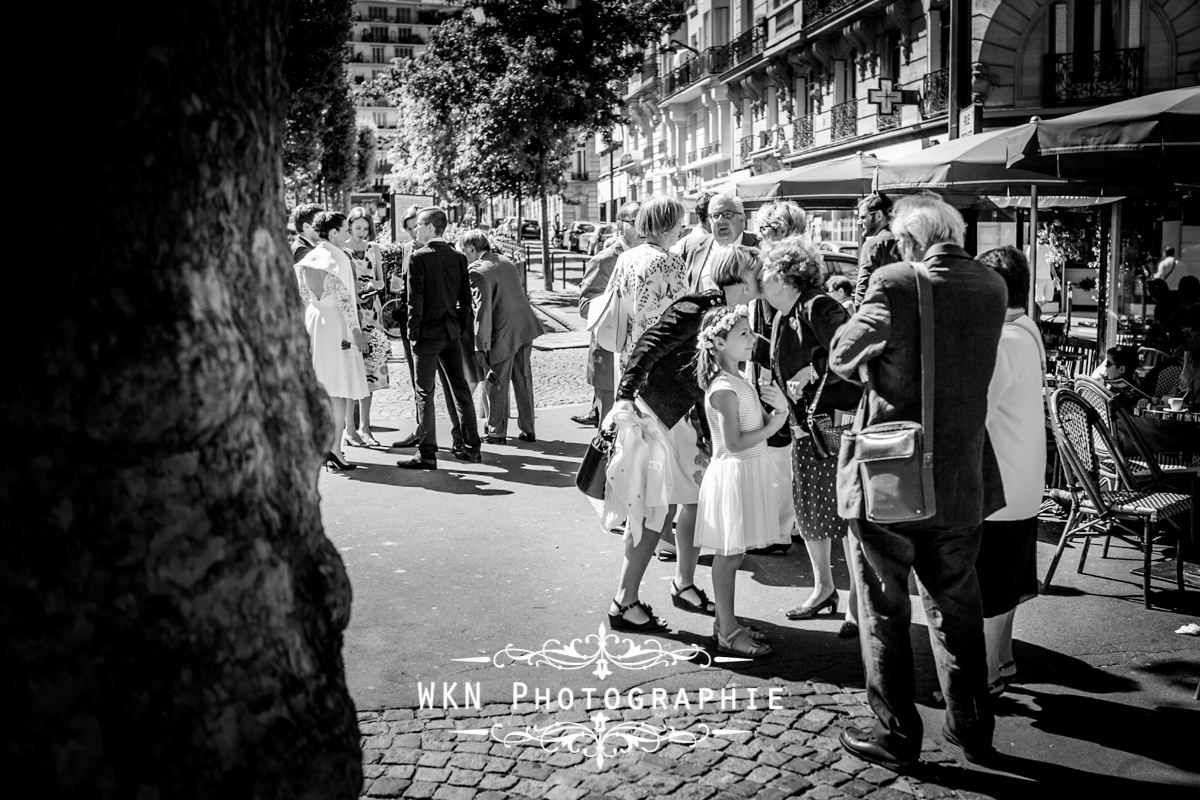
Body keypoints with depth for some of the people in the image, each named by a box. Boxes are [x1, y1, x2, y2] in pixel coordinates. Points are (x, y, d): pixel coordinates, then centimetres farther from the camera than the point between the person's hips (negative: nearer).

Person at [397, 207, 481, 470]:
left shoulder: (419, 258, -10)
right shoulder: (458, 258, 7)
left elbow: (415, 300, -13)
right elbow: (466, 299, 9)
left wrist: (413, 333, -8)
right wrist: (465, 331, 13)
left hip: (429, 332, -6)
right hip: (452, 332, 6)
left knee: (425, 392, -2)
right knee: (460, 388, 12)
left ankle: (427, 453, -2)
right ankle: (471, 447, 17)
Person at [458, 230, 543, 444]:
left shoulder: (477, 271, -14)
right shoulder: (506, 262, 11)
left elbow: (483, 310, -19)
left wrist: (480, 347, -19)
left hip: (503, 333, -7)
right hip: (525, 328, 7)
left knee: (497, 385, 6)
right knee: (523, 380, 14)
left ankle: (497, 432, 15)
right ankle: (528, 429, 21)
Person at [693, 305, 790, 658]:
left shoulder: (739, 382, 11)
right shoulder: (723, 388, -18)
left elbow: (755, 427, 13)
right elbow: (734, 442, -23)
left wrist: (780, 407, -4)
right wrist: (775, 423, -15)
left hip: (750, 469, 9)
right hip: (732, 472, -9)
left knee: (732, 554, 15)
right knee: (728, 554, -1)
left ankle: (725, 622, 25)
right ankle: (728, 632, 7)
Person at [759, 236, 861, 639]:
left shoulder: (818, 307, -16)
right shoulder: (782, 318, 12)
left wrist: (814, 372, -22)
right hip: (804, 426, 9)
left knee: (847, 513, -3)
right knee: (807, 508, 14)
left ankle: (857, 603, 7)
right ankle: (823, 588, 32)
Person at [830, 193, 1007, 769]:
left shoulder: (894, 283, -16)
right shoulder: (992, 288, 0)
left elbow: (844, 358, -10)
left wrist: (865, 313, 8)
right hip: (961, 481, 5)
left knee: (884, 612, 10)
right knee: (957, 607, 20)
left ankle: (895, 735, 20)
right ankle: (972, 727, 32)